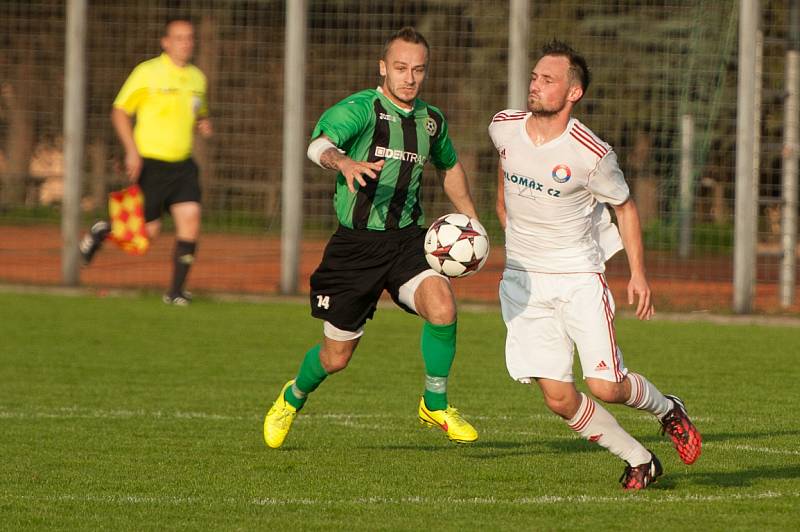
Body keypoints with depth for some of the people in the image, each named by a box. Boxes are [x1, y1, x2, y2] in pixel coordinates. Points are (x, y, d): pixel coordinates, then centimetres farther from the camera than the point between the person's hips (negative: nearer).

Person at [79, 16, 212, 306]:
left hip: (182, 164, 5)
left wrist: (203, 124, 2)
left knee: (190, 218, -12)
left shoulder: (197, 78, 9)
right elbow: (120, 112, -4)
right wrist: (132, 151, -14)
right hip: (150, 163, -5)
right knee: (149, 230, -1)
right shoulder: (147, 73, -8)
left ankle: (176, 290, -4)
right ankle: (102, 231, 28)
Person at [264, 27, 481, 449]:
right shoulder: (360, 109, -11)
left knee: (441, 306, -28)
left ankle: (435, 405, -6)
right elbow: (319, 144, -32)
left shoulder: (432, 121, 7)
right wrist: (344, 162, -54)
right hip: (355, 244, -3)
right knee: (336, 356, 7)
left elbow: (450, 167, 29)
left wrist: (471, 220, 22)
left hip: (407, 240, 3)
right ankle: (294, 398, 42)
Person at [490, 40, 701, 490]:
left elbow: (625, 206, -1)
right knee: (559, 397, -6)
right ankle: (640, 461, 14)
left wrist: (638, 273, -5)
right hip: (523, 279, 3)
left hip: (578, 278, -3)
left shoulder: (592, 155, -18)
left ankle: (666, 408, 22)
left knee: (606, 387, -12)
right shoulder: (504, 128, -6)